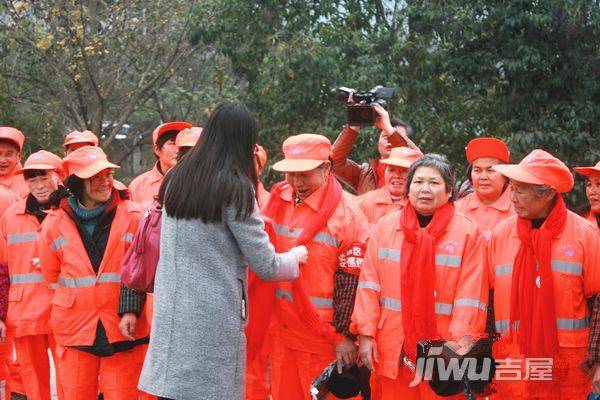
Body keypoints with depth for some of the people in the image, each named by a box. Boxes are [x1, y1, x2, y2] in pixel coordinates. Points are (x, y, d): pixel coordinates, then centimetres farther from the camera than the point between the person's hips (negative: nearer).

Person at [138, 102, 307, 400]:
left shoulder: (177, 179, 10)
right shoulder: (235, 188, -8)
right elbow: (266, 266, -6)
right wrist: (296, 256, 13)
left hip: (170, 312, 6)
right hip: (214, 317, -6)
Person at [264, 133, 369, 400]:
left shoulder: (346, 213, -12)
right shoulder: (277, 200, 5)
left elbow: (350, 282, -11)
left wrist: (344, 335, -12)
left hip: (324, 337, -5)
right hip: (280, 331, 5)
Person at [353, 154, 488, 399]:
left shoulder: (468, 232, 0)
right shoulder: (385, 226, 7)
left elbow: (470, 296, -6)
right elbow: (369, 284, 4)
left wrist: (462, 343, -14)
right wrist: (365, 334, -3)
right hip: (391, 350, 2)